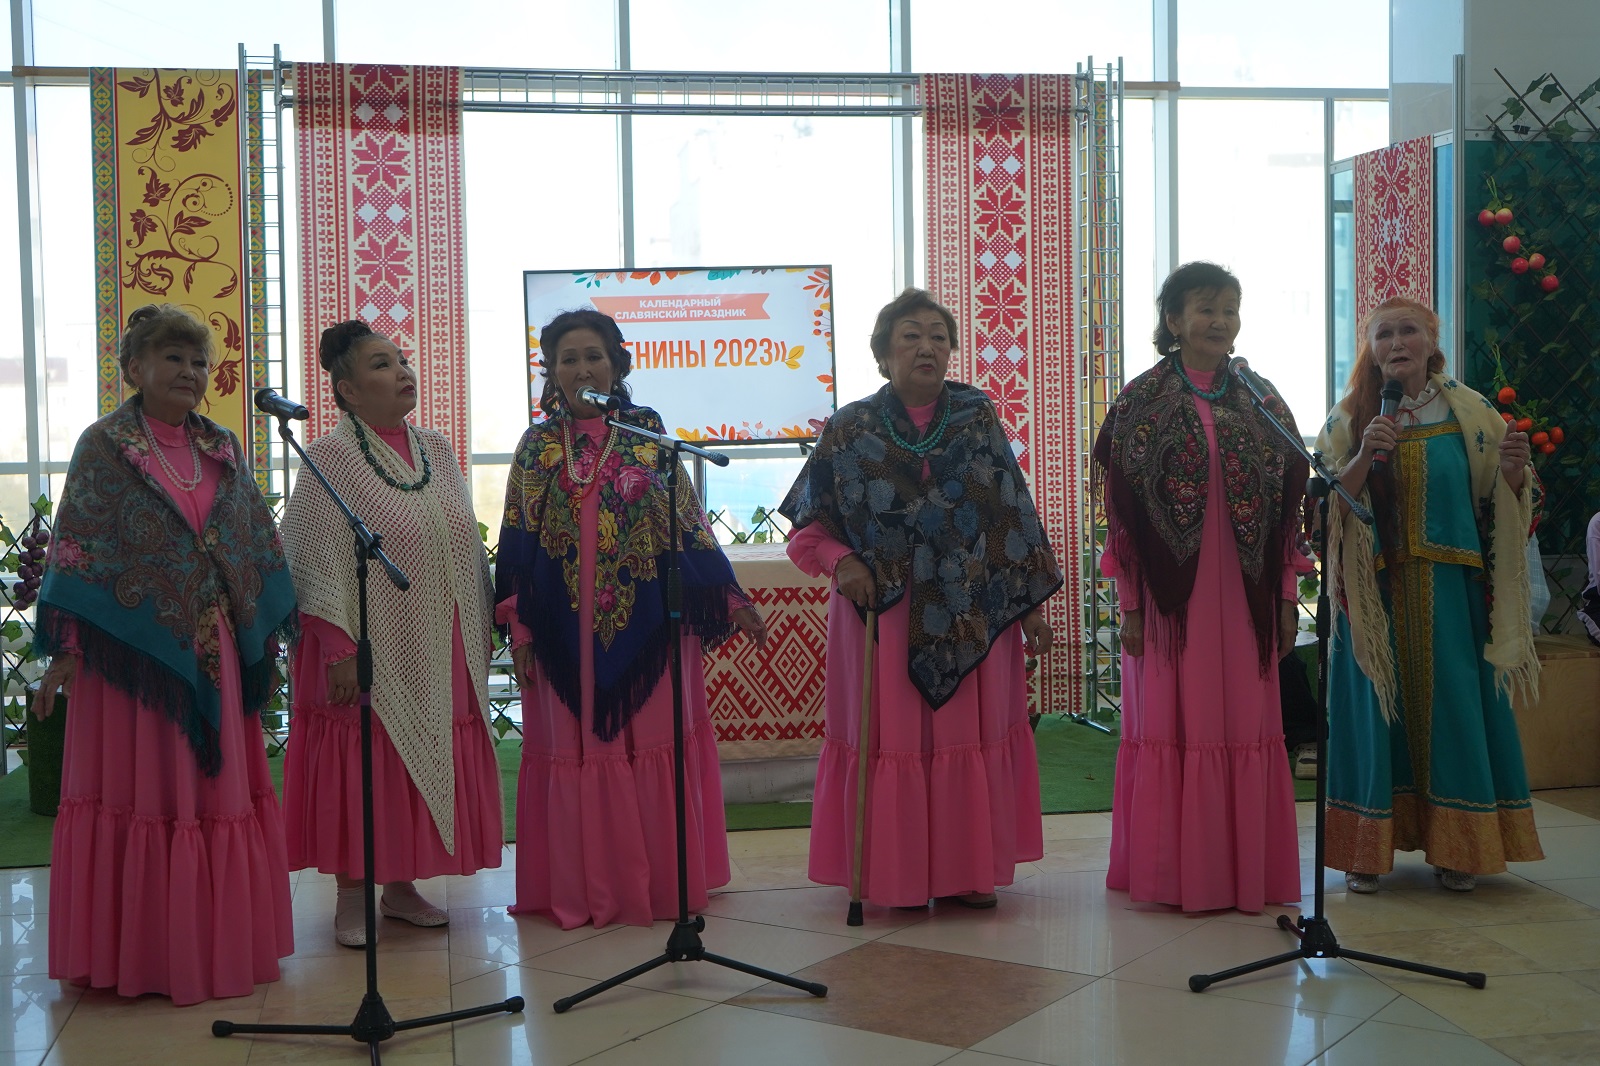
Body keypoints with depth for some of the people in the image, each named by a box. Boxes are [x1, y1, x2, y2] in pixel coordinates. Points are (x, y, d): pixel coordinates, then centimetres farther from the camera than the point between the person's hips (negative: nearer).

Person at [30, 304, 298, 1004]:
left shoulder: (222, 450, 10)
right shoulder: (104, 448, -2)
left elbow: (259, 550, 13)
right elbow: (74, 552, -6)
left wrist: (266, 643, 10)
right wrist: (65, 652, -12)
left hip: (216, 651, 4)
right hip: (134, 648, -4)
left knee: (217, 785, 8)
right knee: (138, 790, 2)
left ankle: (214, 942, 19)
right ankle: (137, 954, 12)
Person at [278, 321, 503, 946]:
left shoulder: (438, 451, 11)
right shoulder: (328, 459, -7)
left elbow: (469, 548, 15)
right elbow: (317, 564, -12)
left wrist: (480, 630, 12)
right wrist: (340, 649, -18)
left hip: (440, 649, 6)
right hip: (370, 647, -6)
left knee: (426, 765, 10)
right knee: (358, 767, 1)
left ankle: (401, 887, 22)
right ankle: (352, 897, 13)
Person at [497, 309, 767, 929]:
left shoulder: (649, 434, 6)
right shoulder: (537, 446, 7)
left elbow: (689, 526, 7)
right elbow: (516, 545, 5)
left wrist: (733, 600, 4)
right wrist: (518, 629, -1)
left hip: (647, 622, 0)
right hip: (566, 631, 0)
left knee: (652, 746, 3)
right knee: (575, 750, 3)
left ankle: (661, 883, 15)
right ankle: (582, 891, 13)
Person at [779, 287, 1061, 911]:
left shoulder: (978, 420, 5)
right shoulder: (851, 429, 1)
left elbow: (1014, 515, 7)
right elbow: (808, 524, 6)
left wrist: (1032, 602, 5)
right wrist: (839, 561, -13)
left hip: (972, 615, 1)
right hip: (880, 614, -1)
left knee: (971, 735, 5)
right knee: (889, 738, 2)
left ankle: (968, 870, 18)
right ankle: (893, 876, 14)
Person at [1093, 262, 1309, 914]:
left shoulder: (1263, 405, 9)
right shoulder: (1142, 403, -1)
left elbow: (1289, 507, 9)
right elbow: (1122, 509, -3)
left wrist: (1286, 598, 5)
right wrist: (1130, 604, -7)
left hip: (1243, 593, 3)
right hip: (1171, 593, -3)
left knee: (1247, 729, 4)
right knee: (1172, 726, 2)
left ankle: (1247, 870, 14)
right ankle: (1173, 874, 12)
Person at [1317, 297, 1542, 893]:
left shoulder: (1469, 413, 5)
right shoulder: (1349, 419, 4)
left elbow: (1495, 502, 7)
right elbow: (1330, 504, -3)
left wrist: (1512, 473, -14)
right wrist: (1365, 456, -19)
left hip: (1449, 588, 1)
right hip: (1375, 590, -1)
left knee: (1452, 703, 2)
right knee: (1377, 704, -1)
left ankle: (1454, 848, 13)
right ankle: (1368, 849, 7)